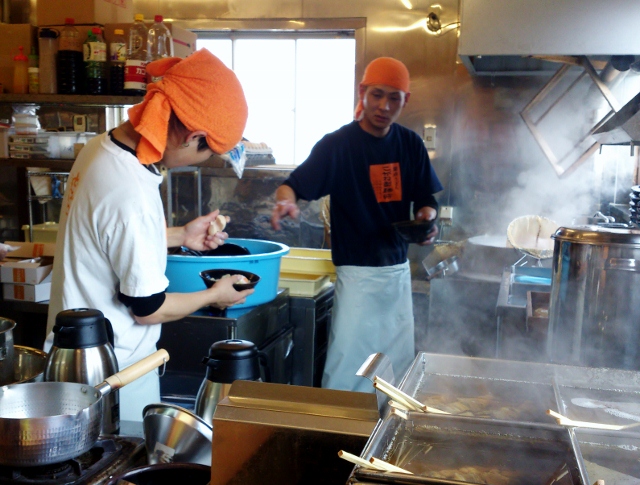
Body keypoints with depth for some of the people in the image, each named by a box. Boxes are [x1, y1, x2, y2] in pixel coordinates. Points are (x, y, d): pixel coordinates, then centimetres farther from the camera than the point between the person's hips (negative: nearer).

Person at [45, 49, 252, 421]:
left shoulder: (101, 146, -4)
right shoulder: (133, 193, -31)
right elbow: (148, 308, -20)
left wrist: (180, 236, 13)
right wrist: (214, 296, -5)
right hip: (112, 370, -9)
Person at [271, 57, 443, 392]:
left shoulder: (410, 144, 6)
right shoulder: (338, 144, -9)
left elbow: (425, 198, 13)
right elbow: (293, 185, -13)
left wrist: (427, 217, -9)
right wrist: (285, 202, -36)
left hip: (398, 268, 5)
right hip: (356, 272, -5)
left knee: (399, 363, 12)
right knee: (347, 363, -7)